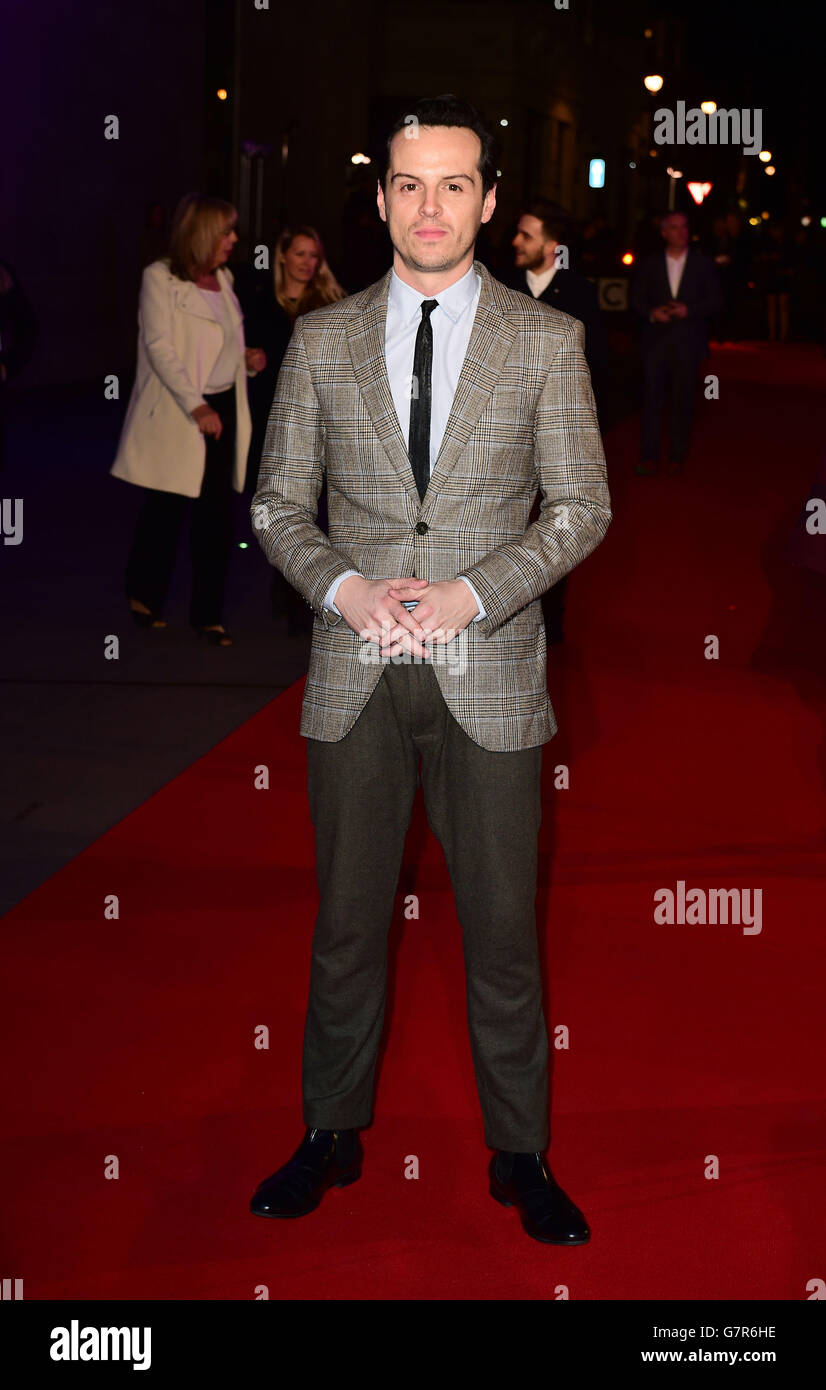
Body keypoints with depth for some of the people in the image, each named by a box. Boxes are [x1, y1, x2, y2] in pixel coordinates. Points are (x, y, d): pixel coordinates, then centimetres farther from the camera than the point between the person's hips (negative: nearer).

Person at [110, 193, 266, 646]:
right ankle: (144, 595, 28)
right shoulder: (160, 278, -9)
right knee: (168, 508, 6)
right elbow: (160, 347, -15)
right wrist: (196, 406, -22)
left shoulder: (223, 279, 11)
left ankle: (207, 614, 13)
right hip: (177, 413, -6)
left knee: (217, 514, 5)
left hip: (224, 407, 6)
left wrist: (246, 358, 0)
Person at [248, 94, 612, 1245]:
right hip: (355, 675, 2)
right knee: (347, 920, 11)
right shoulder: (322, 339, 7)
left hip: (489, 675, -1)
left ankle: (520, 1156, 20)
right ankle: (332, 1137, 27)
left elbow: (583, 505, 1)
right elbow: (278, 502, 9)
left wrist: (472, 593, -13)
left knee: (502, 925, 5)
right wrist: (344, 586, -10)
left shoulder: (546, 340, 2)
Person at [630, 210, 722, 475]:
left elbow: (715, 302, 3)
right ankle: (649, 457, -2)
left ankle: (677, 456, 10)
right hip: (655, 341, 0)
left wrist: (689, 309, -12)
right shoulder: (649, 264, 8)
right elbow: (636, 299, 9)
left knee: (682, 401, 3)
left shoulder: (703, 264, 6)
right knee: (651, 398, -4)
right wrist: (652, 312, -11)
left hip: (687, 343, 0)